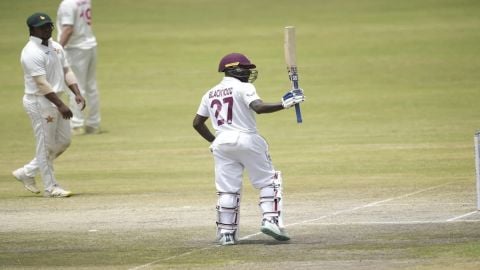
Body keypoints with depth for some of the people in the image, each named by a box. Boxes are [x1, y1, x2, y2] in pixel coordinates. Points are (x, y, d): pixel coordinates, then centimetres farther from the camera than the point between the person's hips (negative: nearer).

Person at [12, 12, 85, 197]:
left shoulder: (56, 47, 11)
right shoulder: (31, 53, -18)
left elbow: (66, 71, 13)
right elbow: (41, 83, -23)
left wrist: (77, 94, -2)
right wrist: (60, 105, -27)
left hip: (55, 100, 9)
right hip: (39, 102, -9)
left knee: (63, 142, 13)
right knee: (45, 145, -1)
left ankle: (27, 173, 24)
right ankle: (50, 187, 8)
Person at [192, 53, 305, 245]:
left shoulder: (210, 94, 14)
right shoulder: (243, 88, -5)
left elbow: (197, 123, 16)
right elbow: (258, 108, -22)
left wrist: (213, 141, 23)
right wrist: (284, 104, -21)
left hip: (221, 143, 5)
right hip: (247, 140, -5)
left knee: (227, 189, 7)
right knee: (268, 181, 6)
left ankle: (226, 233, 2)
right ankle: (270, 220, -9)